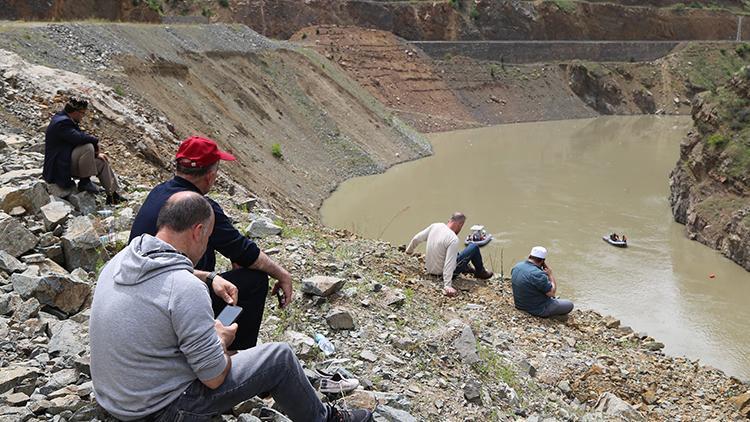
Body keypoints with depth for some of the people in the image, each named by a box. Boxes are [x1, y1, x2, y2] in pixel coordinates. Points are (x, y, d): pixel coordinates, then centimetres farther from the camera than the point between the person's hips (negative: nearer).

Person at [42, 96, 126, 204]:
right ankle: (84, 182, -16)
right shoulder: (62, 123, -21)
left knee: (102, 162, 10)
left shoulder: (66, 120, 11)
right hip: (60, 167, -11)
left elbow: (81, 136, 14)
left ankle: (114, 195, 14)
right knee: (88, 147, -29)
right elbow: (79, 138, -35)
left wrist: (96, 153, 3)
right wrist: (95, 141, -16)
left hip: (68, 162, 11)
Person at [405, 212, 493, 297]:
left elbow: (416, 239, 2)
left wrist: (409, 250, 21)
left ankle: (465, 268, 44)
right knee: (474, 247, 3)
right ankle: (480, 272, 25)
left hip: (429, 268, 7)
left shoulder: (434, 226, -9)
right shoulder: (453, 239, -27)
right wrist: (447, 286, -35)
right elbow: (449, 264, -32)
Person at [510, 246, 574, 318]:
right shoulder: (538, 274, -31)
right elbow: (552, 293, -21)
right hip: (538, 310, -9)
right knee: (569, 305, 4)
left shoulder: (516, 267, -4)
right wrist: (550, 274, -10)